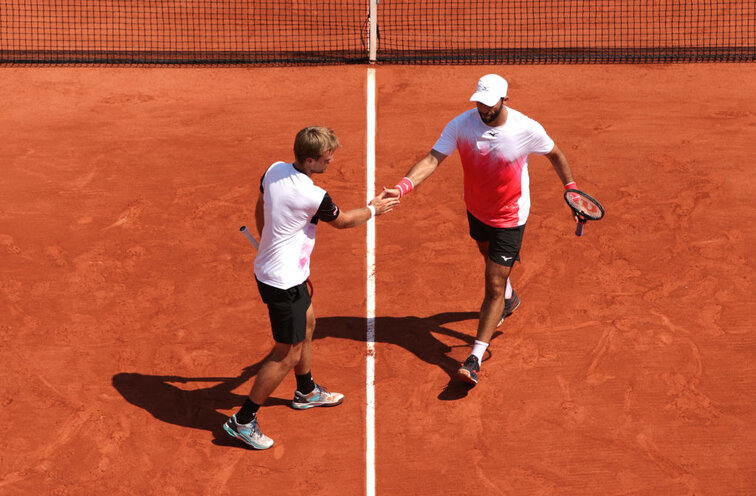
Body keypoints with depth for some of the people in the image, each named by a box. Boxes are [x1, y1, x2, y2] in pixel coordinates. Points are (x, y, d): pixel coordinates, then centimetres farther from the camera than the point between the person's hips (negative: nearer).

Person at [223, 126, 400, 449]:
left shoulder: (275, 170, -5)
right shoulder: (312, 196, -28)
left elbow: (260, 210, 12)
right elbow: (342, 221, -7)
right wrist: (373, 209, 12)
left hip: (269, 267, 10)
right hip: (283, 283, -10)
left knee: (306, 326, 29)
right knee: (287, 355, 2)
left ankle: (306, 392, 50)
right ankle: (243, 421, 10)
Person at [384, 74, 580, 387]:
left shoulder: (527, 129, -23)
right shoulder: (461, 125, -19)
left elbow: (555, 155, -3)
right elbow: (433, 158, -26)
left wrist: (571, 188, -1)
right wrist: (402, 187, -41)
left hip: (510, 218, -4)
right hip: (476, 210, 4)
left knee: (494, 287, -8)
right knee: (489, 256, 31)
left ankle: (475, 359, -4)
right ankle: (509, 300, 65)